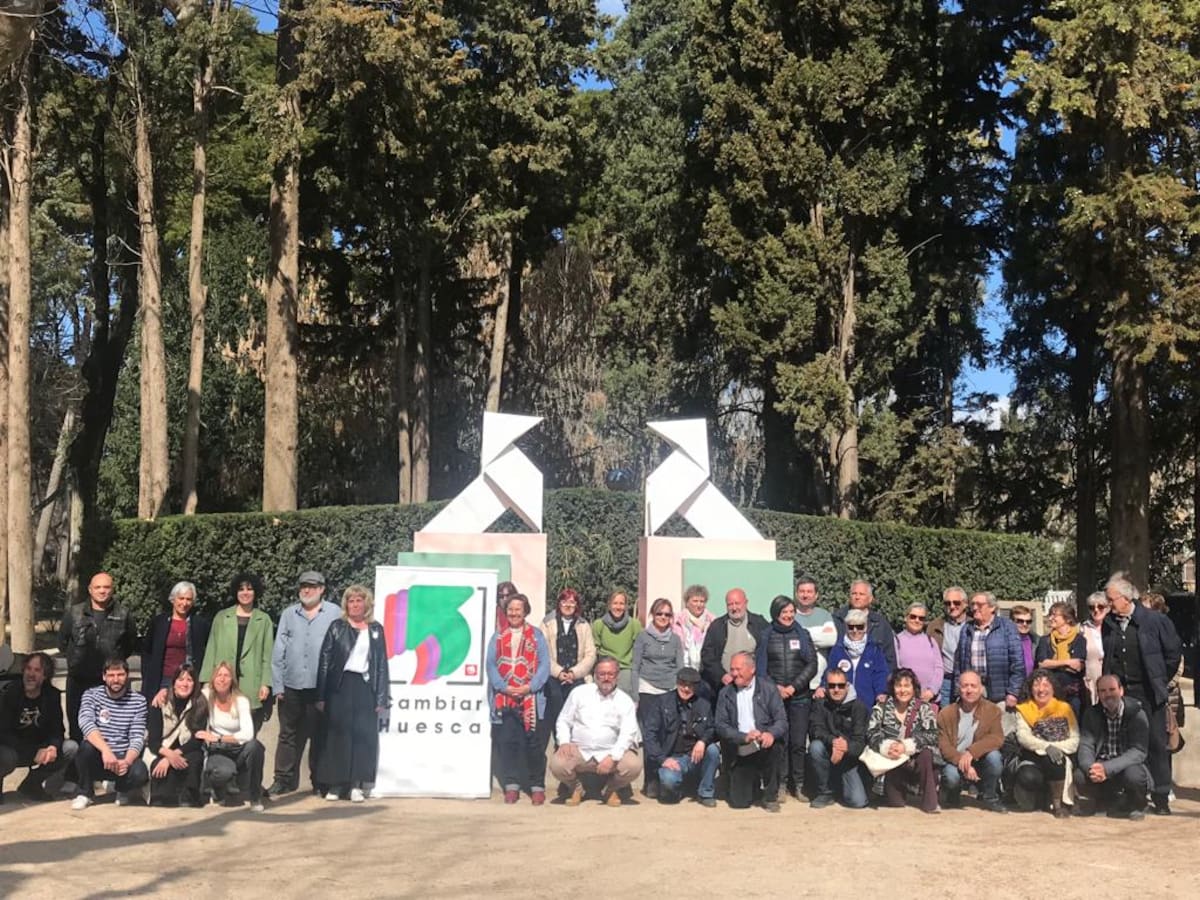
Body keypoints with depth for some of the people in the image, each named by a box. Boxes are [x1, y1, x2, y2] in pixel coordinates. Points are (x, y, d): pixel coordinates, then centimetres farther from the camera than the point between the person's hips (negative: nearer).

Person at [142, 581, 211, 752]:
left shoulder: (200, 624, 5)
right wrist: (148, 679, 5)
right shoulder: (158, 622, 8)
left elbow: (206, 655, 8)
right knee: (155, 732, 0)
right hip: (161, 683, 1)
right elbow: (146, 652, 12)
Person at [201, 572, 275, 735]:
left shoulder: (264, 620, 6)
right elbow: (211, 650, 8)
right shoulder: (221, 617, 10)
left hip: (251, 686, -1)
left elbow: (267, 654, 4)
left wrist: (266, 683, -4)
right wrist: (207, 680, 2)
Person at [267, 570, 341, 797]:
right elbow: (278, 651, 7)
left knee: (320, 736, 6)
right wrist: (278, 685, 1)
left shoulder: (334, 614, 1)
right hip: (292, 686, 2)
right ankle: (284, 779, 16)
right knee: (289, 735, 8)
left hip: (321, 687, -2)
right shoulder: (288, 614, 9)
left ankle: (320, 782, 14)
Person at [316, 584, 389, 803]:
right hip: (339, 686, -1)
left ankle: (357, 784, 5)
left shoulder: (376, 630, 9)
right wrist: (321, 696, -5)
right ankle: (335, 784, 7)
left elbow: (382, 665, 7)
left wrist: (381, 699, 0)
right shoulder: (337, 628, 6)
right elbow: (325, 661, 2)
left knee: (363, 735, 0)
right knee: (338, 735, 0)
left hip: (365, 688, 1)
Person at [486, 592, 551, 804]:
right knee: (507, 743, 0)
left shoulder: (536, 636, 8)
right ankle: (511, 786, 7)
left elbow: (544, 665, 0)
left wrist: (529, 687, -13)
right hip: (504, 698, 2)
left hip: (530, 698, -2)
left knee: (533, 743, -1)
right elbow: (491, 665, 4)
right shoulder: (498, 637, 13)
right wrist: (504, 687, -11)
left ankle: (537, 786, 8)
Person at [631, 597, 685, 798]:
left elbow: (680, 667, 15)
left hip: (670, 692, 2)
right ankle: (651, 781, 1)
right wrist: (635, 696, -1)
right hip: (648, 692, -2)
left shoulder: (675, 639, 13)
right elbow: (635, 667, 4)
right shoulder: (643, 636, 5)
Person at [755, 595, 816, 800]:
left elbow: (812, 664, 4)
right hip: (775, 696, -1)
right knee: (779, 741, -5)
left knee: (798, 742, -2)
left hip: (800, 697, 1)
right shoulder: (766, 636, 7)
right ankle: (781, 784, 3)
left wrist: (793, 687, -6)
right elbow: (760, 666, 4)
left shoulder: (802, 634, 10)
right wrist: (776, 687, -7)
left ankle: (798, 785, 6)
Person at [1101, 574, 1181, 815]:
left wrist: (1160, 682, 5)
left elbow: (1173, 652, 2)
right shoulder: (1108, 624, 4)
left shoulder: (1155, 621, -6)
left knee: (1156, 743, 1)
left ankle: (1160, 795, 9)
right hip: (1118, 693, 3)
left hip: (1148, 693, -3)